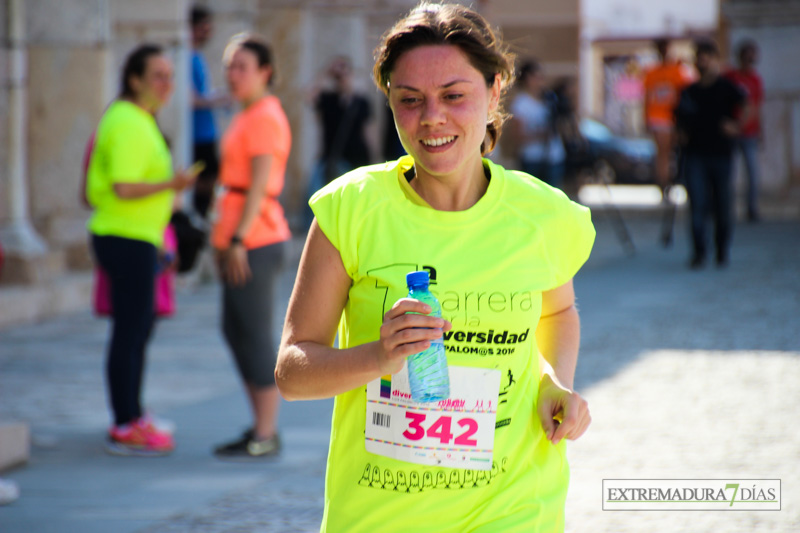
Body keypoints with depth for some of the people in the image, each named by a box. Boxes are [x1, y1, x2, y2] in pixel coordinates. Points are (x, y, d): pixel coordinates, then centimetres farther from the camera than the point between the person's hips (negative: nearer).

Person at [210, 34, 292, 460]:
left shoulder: (264, 117, -13)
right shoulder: (249, 116, 17)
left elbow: (259, 185, -19)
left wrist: (238, 240, -21)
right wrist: (225, 239, 21)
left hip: (254, 240, -10)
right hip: (240, 237, 10)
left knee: (255, 335, -6)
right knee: (235, 330, 14)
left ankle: (265, 436, -1)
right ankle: (261, 427, 21)